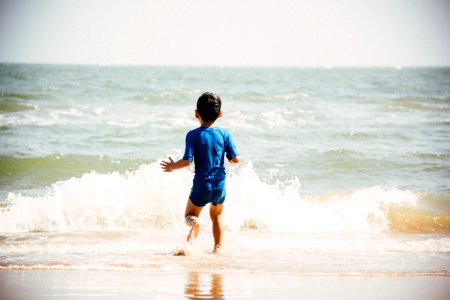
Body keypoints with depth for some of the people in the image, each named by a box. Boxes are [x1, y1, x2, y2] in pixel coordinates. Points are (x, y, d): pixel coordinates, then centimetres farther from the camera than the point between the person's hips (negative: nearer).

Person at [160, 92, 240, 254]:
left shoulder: (193, 135, -10)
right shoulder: (224, 134, -2)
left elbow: (187, 161, -17)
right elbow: (235, 159, -4)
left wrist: (172, 166, 2)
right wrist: (227, 157, 20)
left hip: (201, 185, -3)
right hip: (220, 185, 3)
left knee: (190, 215, 14)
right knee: (217, 215, 26)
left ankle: (194, 224, -22)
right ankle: (218, 247, 17)